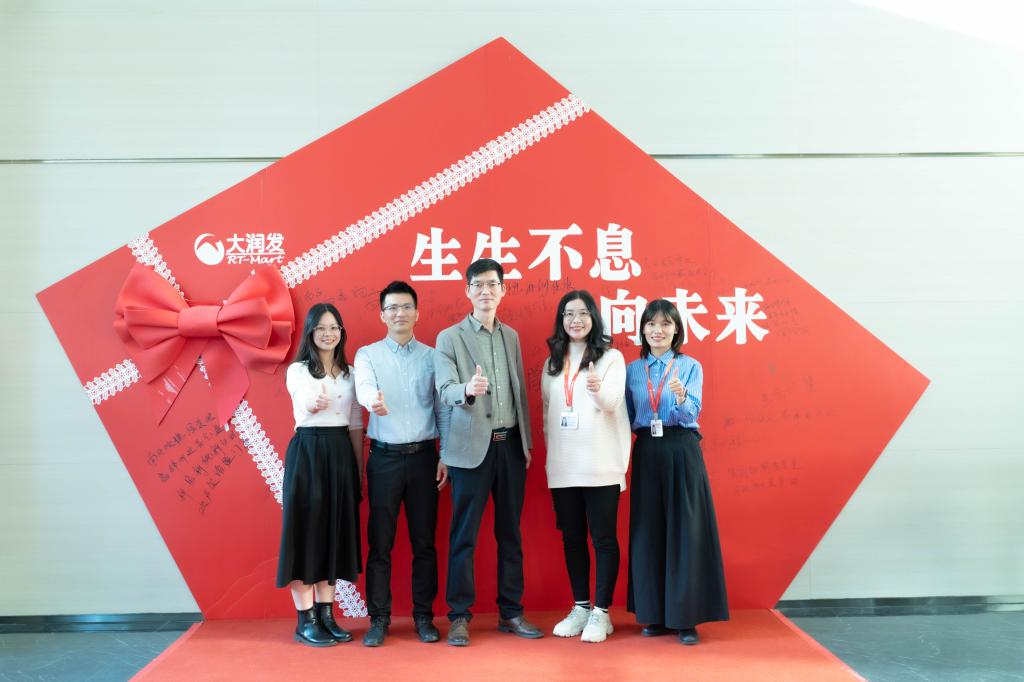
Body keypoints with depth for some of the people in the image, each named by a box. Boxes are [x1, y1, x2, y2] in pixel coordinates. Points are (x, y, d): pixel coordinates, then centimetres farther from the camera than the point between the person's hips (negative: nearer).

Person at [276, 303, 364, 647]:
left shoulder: (349, 373, 12)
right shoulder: (298, 370, -2)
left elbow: (356, 424, 12)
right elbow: (306, 404, -23)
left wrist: (360, 469, 7)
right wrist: (316, 404, -45)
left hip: (341, 455, 5)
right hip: (307, 454, -5)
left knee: (335, 533, 8)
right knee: (306, 531, -1)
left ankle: (326, 615, 19)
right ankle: (305, 621, 9)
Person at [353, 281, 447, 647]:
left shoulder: (432, 356, 7)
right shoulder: (367, 354, 3)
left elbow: (442, 408, 7)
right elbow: (363, 387, -18)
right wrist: (374, 401, -42)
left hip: (424, 455, 1)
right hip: (385, 457, -1)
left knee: (424, 541, 7)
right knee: (380, 542, 4)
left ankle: (423, 616, 19)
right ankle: (379, 618, 16)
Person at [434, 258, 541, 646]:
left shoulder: (511, 336, 13)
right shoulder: (449, 338, -1)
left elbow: (520, 391, 14)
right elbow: (445, 389, -13)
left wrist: (527, 442, 11)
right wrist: (467, 390, -35)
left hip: (511, 446, 4)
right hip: (472, 447, -4)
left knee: (510, 533, 11)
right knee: (464, 535, 1)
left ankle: (511, 612, 21)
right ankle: (459, 615, 13)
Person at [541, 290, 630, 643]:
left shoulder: (611, 357, 0)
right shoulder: (552, 363, 13)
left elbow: (612, 402, -14)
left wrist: (598, 389, -36)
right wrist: (551, 453, 10)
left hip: (600, 464, -4)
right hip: (562, 466, 5)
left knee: (603, 537, 0)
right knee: (572, 537, 10)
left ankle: (601, 612, 10)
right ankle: (580, 607, 22)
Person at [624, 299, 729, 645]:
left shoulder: (690, 367, 1)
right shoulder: (632, 370, 9)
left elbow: (691, 414, -11)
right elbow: (628, 419, 13)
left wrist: (681, 397, -30)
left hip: (681, 452, -3)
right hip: (646, 452, 3)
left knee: (685, 531, -1)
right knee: (648, 532, 5)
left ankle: (686, 617, 8)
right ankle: (655, 613, 17)